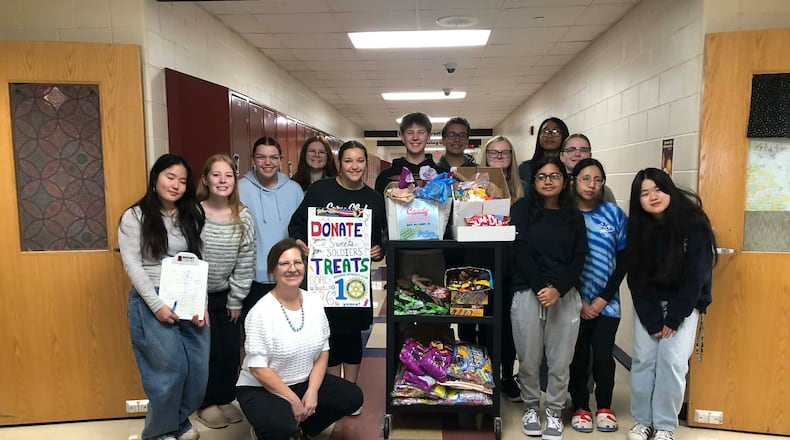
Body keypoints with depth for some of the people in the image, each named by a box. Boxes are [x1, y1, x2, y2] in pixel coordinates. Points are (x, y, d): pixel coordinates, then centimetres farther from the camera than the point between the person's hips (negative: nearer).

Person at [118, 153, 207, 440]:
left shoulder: (191, 216, 11)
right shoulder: (134, 217, -2)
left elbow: (201, 262, 8)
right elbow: (132, 265, -8)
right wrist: (156, 304, -15)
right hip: (152, 301, -4)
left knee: (199, 367, 3)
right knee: (169, 369, -3)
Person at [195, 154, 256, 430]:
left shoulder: (243, 217, -7)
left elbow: (245, 262, -3)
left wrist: (236, 300, -2)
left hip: (227, 295, 3)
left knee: (231, 349, 7)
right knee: (209, 349, 2)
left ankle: (226, 399, 27)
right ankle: (207, 403, 22)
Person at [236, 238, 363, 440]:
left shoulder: (314, 302, -3)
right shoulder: (261, 311, -20)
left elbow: (323, 352, 2)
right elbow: (257, 368, -19)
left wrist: (312, 392, -10)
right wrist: (293, 399, -18)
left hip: (305, 381, 6)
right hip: (261, 388, -6)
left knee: (352, 396, -7)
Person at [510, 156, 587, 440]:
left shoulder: (574, 216, 11)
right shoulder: (522, 209, 4)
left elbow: (579, 257, 3)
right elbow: (520, 252, -4)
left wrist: (558, 289, -11)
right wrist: (541, 288, -12)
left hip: (565, 295, 2)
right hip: (528, 293, -2)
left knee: (560, 359, 4)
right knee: (529, 358, 5)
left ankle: (554, 412, 22)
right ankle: (530, 407, 25)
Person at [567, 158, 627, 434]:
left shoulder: (615, 214, 1)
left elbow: (623, 261, 2)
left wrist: (602, 299, -5)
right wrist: (579, 301, -6)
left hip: (607, 303, 1)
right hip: (575, 302, -1)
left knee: (603, 357, 4)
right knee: (578, 356, 7)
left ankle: (605, 407, 26)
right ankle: (580, 407, 26)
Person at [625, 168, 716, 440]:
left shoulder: (693, 223, -17)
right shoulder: (637, 228, -9)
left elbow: (696, 275, -15)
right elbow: (636, 279, -7)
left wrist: (673, 318, -15)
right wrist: (652, 320, -13)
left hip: (685, 303, -2)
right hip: (647, 303, 2)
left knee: (672, 360, -10)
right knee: (643, 359, -2)